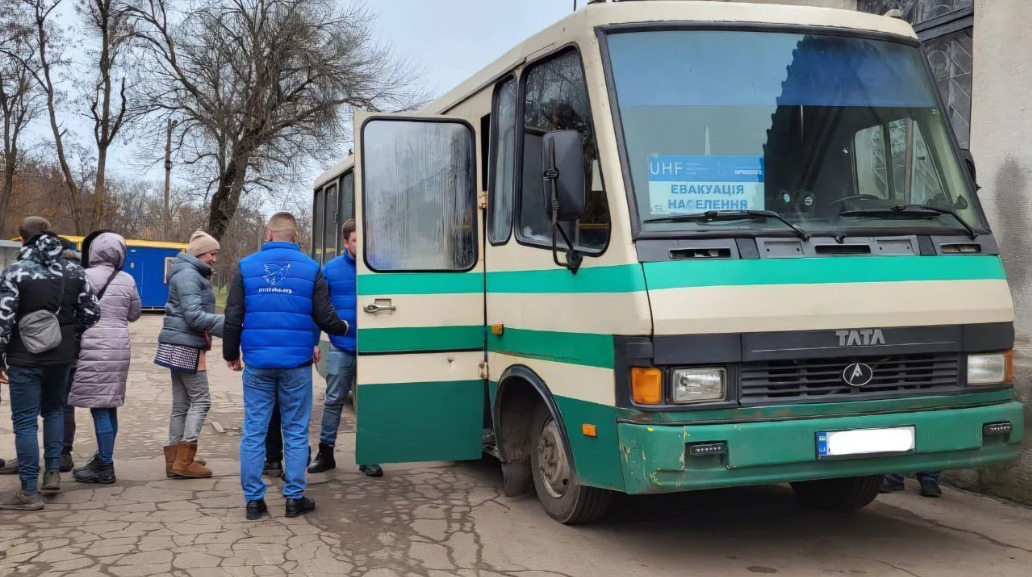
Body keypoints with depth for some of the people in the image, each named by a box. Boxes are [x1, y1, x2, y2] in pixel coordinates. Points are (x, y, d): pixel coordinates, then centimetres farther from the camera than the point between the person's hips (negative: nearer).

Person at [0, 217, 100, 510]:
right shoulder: (74, 271, 2)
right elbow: (91, 313, 3)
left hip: (25, 357, -4)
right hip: (62, 355, 5)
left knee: (25, 421, 1)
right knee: (54, 409, 23)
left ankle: (30, 492, 2)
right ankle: (52, 473, 19)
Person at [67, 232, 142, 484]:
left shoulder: (84, 277, -9)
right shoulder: (127, 280, 5)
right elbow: (134, 315, 15)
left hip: (93, 348, -6)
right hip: (118, 348, 6)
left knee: (99, 407, -3)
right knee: (109, 406, 14)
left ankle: (105, 468, 0)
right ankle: (103, 459, 24)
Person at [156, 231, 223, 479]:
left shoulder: (193, 274, 18)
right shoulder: (188, 275, -13)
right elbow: (193, 315, -22)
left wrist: (222, 324, 7)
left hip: (181, 346, 10)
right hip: (186, 346, -10)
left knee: (181, 403, 11)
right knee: (201, 399, -6)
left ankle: (175, 459, 14)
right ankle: (184, 460, -6)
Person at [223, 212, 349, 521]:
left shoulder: (246, 267, 2)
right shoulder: (310, 268, 0)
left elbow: (233, 318, 2)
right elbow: (325, 318, -1)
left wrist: (231, 354, 16)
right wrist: (343, 327, 22)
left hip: (257, 364, 1)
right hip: (296, 362, -1)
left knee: (253, 431, 7)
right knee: (296, 431, 8)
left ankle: (253, 499, 10)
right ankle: (294, 498, 11)